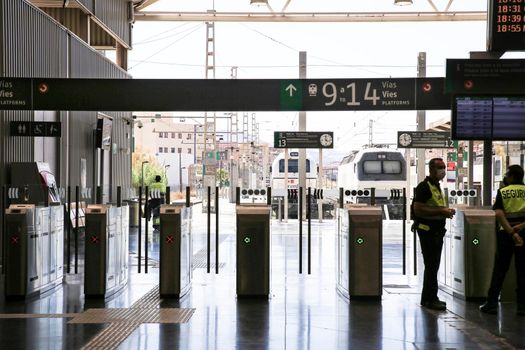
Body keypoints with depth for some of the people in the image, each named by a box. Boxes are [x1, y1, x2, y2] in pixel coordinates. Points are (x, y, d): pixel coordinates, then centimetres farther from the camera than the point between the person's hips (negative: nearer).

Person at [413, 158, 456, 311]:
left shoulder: (437, 186, 16)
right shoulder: (424, 187, -13)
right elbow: (418, 209, -21)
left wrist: (446, 211, 7)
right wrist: (440, 211, -22)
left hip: (437, 230, 9)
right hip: (427, 230, -9)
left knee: (433, 265, 12)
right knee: (432, 265, -7)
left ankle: (428, 298, 19)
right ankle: (430, 299, -3)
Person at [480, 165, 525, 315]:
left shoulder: (502, 192, 0)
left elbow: (499, 214, -11)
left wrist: (512, 233, -16)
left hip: (505, 233, 0)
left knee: (499, 270, 7)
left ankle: (491, 303, 9)